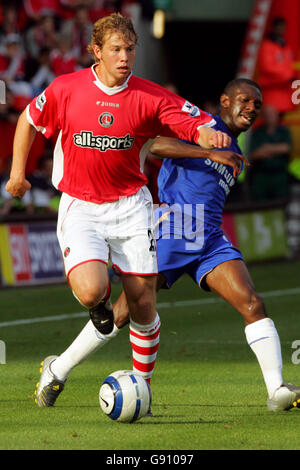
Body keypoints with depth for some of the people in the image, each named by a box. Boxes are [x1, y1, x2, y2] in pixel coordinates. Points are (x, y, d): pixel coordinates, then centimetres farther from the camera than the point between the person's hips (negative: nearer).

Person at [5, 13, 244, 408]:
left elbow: (198, 126, -7)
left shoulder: (149, 97, -6)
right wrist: (18, 172, 13)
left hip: (130, 206, 1)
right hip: (80, 208, -1)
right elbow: (29, 120, 12)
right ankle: (102, 308, 16)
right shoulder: (66, 90, -6)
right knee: (90, 290, -24)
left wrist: (211, 138, -31)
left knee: (142, 302, -2)